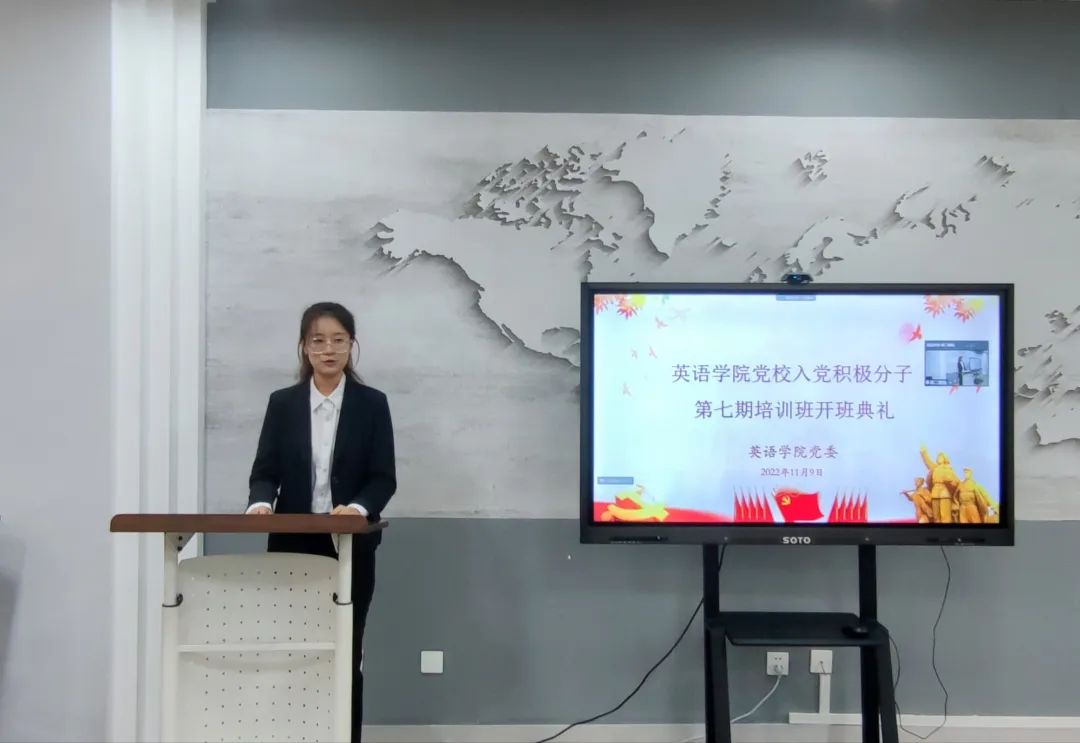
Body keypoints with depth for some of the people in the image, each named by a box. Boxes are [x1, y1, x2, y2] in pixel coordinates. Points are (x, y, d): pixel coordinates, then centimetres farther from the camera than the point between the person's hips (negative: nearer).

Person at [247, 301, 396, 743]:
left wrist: (359, 508, -24)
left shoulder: (372, 404, 1)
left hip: (351, 548, -1)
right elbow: (265, 471, 1)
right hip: (293, 545, 1)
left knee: (345, 652, 4)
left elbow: (384, 478, -4)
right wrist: (260, 503, -21)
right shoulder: (282, 403, 5)